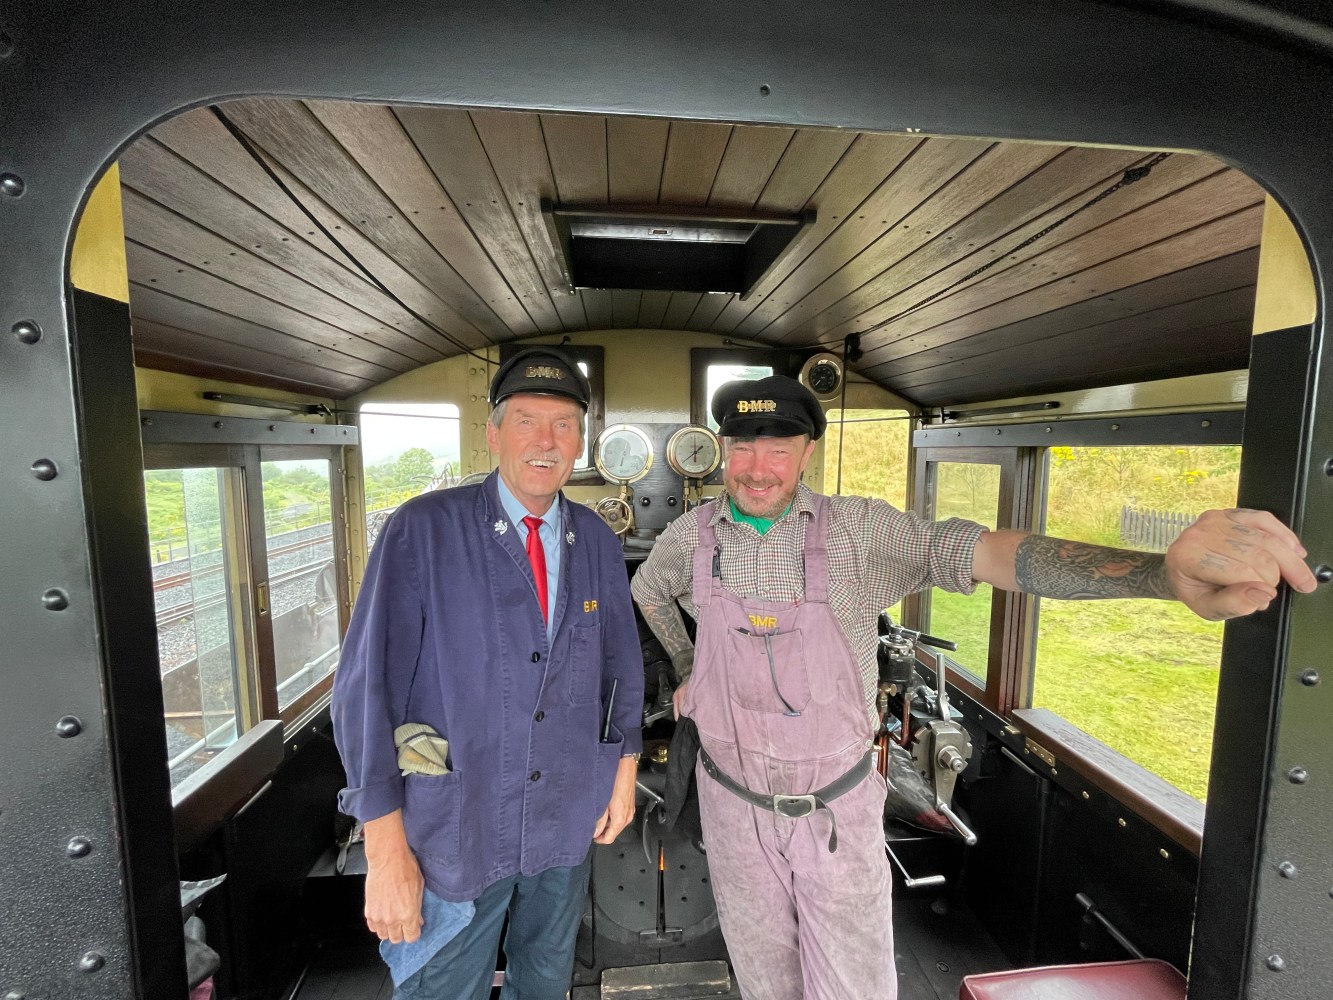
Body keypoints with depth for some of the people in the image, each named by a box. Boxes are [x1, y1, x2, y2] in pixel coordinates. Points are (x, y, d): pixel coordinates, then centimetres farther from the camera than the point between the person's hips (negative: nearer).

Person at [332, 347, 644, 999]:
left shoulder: (598, 543, -2)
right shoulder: (423, 531, -15)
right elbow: (367, 683, -15)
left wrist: (624, 771, 7)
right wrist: (386, 848, -14)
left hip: (570, 817, 4)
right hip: (452, 827, -3)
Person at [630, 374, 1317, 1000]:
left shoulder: (857, 531, -18)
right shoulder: (690, 536, -10)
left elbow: (982, 552, -31)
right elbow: (646, 589, 11)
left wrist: (1168, 573, -46)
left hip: (836, 807, -2)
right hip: (735, 804, 2)